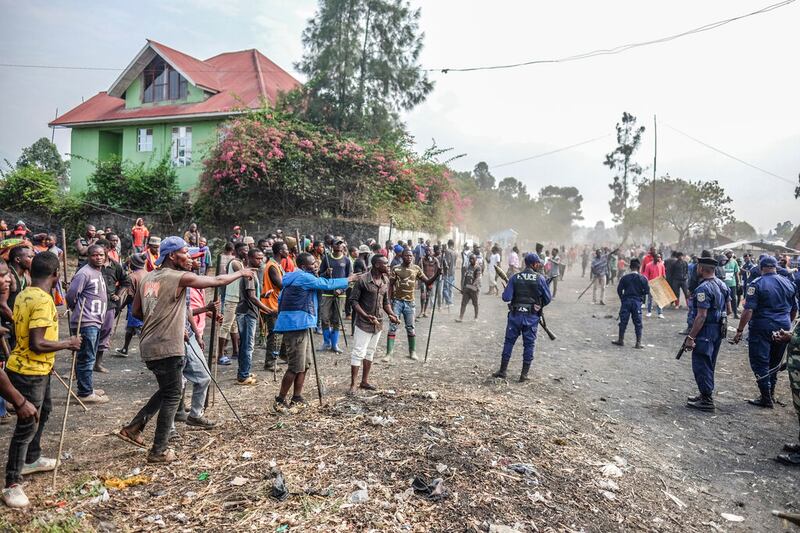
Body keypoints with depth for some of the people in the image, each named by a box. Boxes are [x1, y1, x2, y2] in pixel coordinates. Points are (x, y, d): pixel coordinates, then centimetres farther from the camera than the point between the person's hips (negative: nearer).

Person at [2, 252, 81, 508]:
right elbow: (37, 344, -28)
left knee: (43, 411, 26)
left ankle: (32, 459, 42)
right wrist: (68, 343, -15)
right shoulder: (42, 300, -25)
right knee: (27, 425, -1)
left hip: (34, 368, 10)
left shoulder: (24, 295, 5)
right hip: (29, 371, -10)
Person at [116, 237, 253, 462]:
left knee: (167, 391, 24)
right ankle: (159, 451, 11)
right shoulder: (179, 277, -13)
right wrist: (241, 273, 8)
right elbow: (218, 281, -8)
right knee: (172, 397, 4)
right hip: (168, 348, -8)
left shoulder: (147, 278, 10)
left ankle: (133, 428, 24)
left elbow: (137, 312, 16)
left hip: (149, 347, 8)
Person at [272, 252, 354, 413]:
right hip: (296, 325, -10)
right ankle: (279, 401, 2)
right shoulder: (304, 277, -11)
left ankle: (297, 399, 20)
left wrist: (284, 315, 24)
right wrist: (348, 280, 5)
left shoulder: (293, 277, 18)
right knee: (296, 367, -7)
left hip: (298, 325, 10)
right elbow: (327, 284, -7)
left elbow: (280, 299, 20)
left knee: (304, 364, 14)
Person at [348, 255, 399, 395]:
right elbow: (354, 300, -13)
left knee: (370, 352, 15)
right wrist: (366, 316, -22)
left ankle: (365, 381, 26)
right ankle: (353, 385, 6)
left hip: (378, 323, 7)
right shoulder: (362, 279, -16)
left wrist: (391, 314, -3)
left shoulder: (386, 280, 4)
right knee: (358, 353, -3)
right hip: (363, 323, -6)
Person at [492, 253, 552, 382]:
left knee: (509, 342, 12)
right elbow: (548, 298, -1)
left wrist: (505, 292, 13)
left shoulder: (515, 277, -4)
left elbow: (506, 297, -9)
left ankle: (503, 370, 15)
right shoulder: (540, 278, -6)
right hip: (532, 317, -1)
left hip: (515, 315, 1)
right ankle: (524, 374, 13)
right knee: (529, 345, 9)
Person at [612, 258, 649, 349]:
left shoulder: (624, 277, -3)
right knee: (638, 323, 5)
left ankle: (621, 340, 16)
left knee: (623, 321, 8)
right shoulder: (642, 278, -4)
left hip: (626, 301, 0)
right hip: (637, 302, 0)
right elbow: (647, 291, -4)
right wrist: (641, 297, 13)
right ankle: (638, 343, 6)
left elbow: (619, 290, -2)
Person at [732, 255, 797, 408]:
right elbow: (794, 309, 17)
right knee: (775, 362, 18)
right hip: (783, 328, 6)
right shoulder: (788, 283, 6)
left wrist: (739, 331, -16)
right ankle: (771, 393, 29)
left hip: (762, 328, -6)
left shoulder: (756, 284, -13)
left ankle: (766, 398, 4)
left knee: (760, 363, 2)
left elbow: (748, 310, -20)